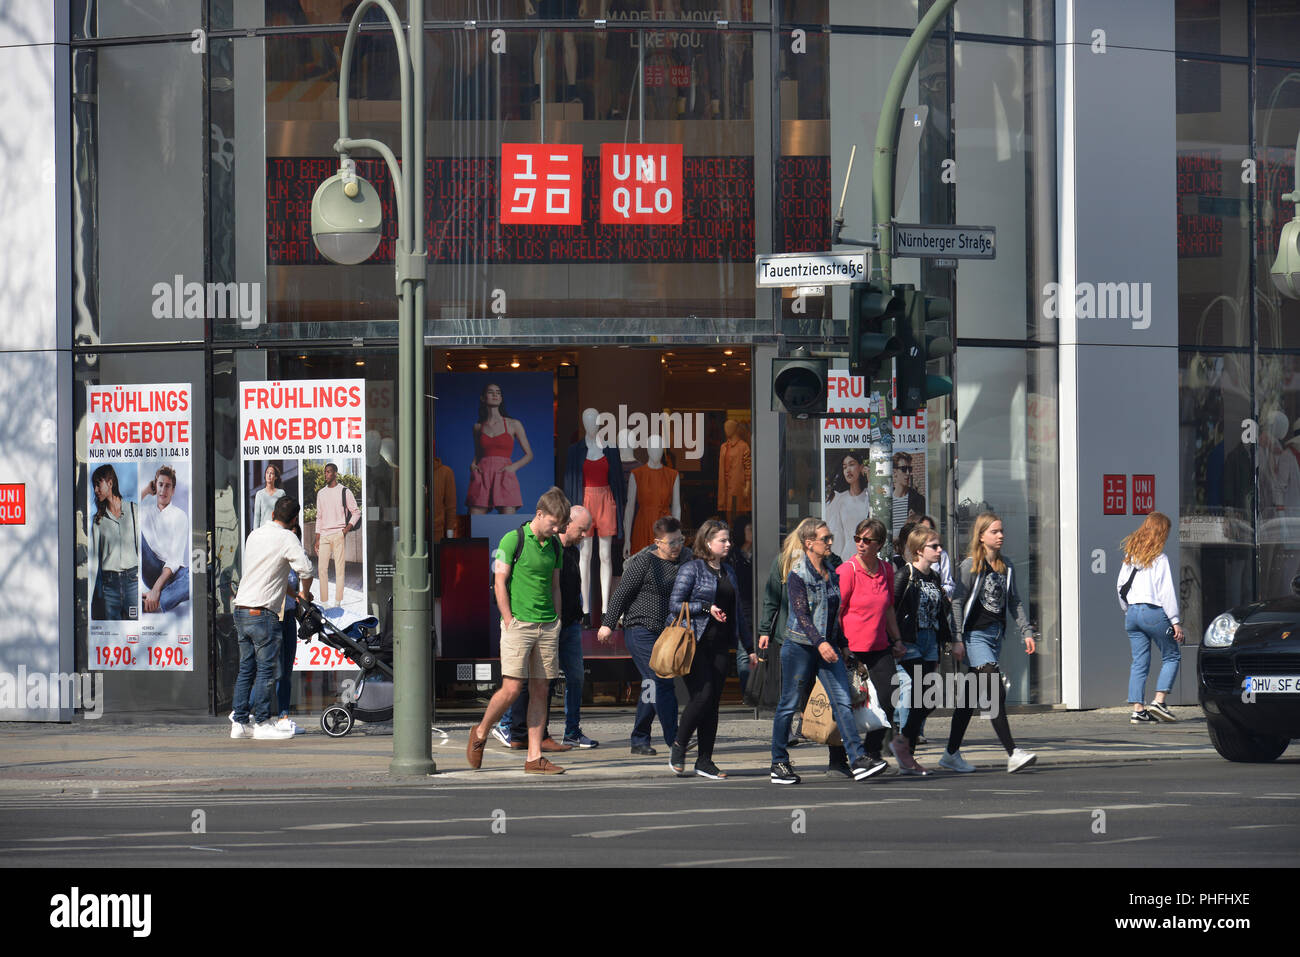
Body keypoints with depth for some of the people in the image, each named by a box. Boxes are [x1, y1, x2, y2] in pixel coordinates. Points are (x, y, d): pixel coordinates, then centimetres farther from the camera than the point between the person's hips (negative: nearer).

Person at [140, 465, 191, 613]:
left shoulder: (180, 516, 2)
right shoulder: (147, 512, 15)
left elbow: (176, 559, -9)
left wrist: (157, 588, -24)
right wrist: (146, 491, 3)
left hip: (172, 572, -3)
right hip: (151, 572, 3)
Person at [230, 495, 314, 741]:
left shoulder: (254, 535, 13)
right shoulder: (287, 538, -9)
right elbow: (305, 569, -20)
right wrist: (304, 594, 1)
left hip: (241, 608, 7)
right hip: (263, 613, -7)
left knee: (246, 668, 12)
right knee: (266, 669, -2)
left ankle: (239, 721, 13)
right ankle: (262, 723, -2)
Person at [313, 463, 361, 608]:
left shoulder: (345, 491, 1)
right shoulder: (321, 493, 14)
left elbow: (356, 512, 4)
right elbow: (319, 517, 17)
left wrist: (347, 528, -10)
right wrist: (317, 539, 12)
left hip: (339, 535, -4)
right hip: (324, 536, 4)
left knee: (339, 568, -5)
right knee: (322, 568, -1)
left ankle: (338, 601, -4)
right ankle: (324, 601, 3)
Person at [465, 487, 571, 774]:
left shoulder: (555, 545, 12)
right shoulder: (513, 540, -6)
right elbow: (499, 583, -7)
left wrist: (555, 623, 12)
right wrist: (509, 622, -11)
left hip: (547, 626, 6)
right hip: (519, 624, -6)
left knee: (540, 691, 3)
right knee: (512, 689, -12)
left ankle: (534, 758, 5)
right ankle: (480, 733, 13)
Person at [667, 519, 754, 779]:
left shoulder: (729, 572, 17)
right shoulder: (691, 569, -3)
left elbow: (737, 612, 22)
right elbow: (675, 605, -8)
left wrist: (749, 647, 20)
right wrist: (707, 607, -18)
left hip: (720, 646, 6)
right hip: (695, 643, -6)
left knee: (713, 701, 2)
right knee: (702, 695, -16)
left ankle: (704, 760, 6)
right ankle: (679, 747, 2)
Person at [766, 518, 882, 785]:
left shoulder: (831, 572, 12)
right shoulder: (797, 575, -10)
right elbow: (801, 614, -18)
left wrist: (840, 644, 20)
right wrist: (820, 643, -28)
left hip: (828, 647, 6)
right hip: (800, 646, -6)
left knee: (843, 701, -6)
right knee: (789, 705, 4)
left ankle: (858, 761, -14)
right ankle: (779, 765, 14)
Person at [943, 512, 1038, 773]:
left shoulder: (1006, 568, 13)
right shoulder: (970, 566, -6)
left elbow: (1015, 602, 19)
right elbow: (957, 602, -8)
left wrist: (1026, 632, 10)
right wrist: (957, 640, -13)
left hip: (996, 635, 7)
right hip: (976, 634, -7)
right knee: (996, 692, -16)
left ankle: (951, 754, 16)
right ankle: (1012, 754, -22)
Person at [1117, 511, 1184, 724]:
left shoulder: (1131, 555, 10)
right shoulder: (1159, 558, -10)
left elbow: (1120, 586, 15)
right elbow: (1166, 592, -11)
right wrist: (1175, 622, -8)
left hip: (1132, 612, 6)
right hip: (1153, 611, -6)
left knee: (1139, 662, 6)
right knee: (1172, 656, 8)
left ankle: (1137, 709, 1)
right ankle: (1159, 701, -4)